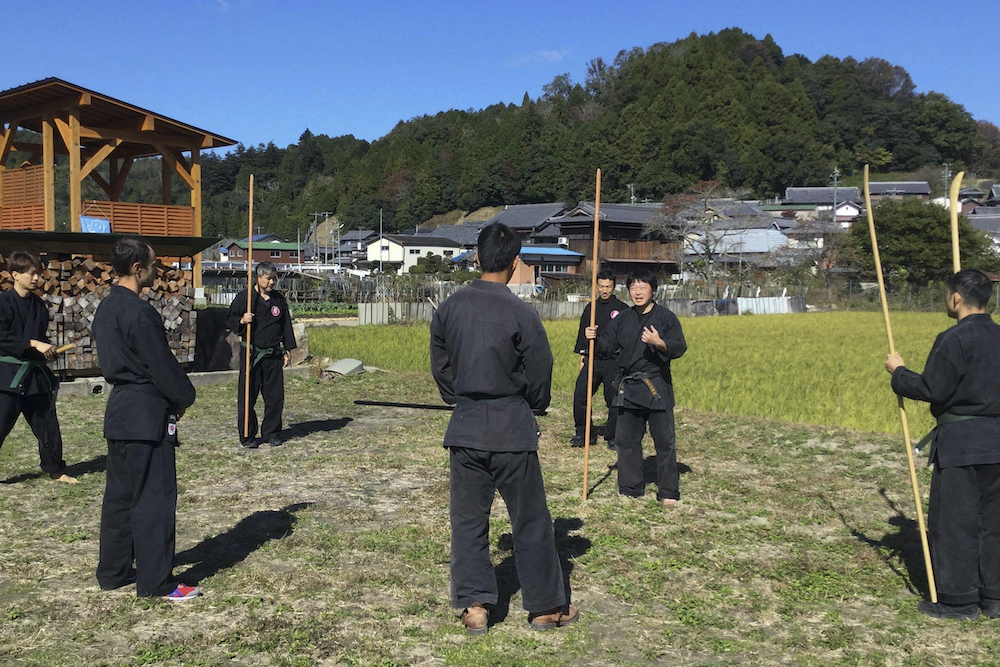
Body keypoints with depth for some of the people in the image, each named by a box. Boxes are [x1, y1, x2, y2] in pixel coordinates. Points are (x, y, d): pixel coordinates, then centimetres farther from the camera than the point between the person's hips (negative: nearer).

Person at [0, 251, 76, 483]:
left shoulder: (38, 305, 10)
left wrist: (48, 349, 1)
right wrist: (33, 344, -22)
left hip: (35, 373, 6)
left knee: (47, 424, 12)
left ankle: (56, 470, 24)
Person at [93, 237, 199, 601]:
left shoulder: (106, 307, 10)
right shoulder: (139, 312, -20)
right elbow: (162, 365, -17)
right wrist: (183, 399, 0)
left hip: (119, 410, 10)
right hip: (146, 414, -10)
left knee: (120, 493, 16)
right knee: (155, 497, -2)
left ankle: (113, 572, 26)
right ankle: (156, 581, 4)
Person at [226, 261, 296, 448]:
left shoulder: (279, 300, 11)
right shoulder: (244, 297, -2)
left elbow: (286, 325, 17)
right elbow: (229, 321, 1)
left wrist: (287, 349, 13)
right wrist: (241, 321, -20)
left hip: (273, 355, 4)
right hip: (251, 354, -4)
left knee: (275, 396, 4)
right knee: (247, 396, -1)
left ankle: (271, 432, 17)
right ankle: (247, 435, 9)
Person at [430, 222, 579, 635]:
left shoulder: (449, 307, -2)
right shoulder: (520, 313, -14)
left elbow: (439, 365, 8)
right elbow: (540, 374, -5)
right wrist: (533, 407, 15)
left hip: (465, 427, 4)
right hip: (511, 429, -3)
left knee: (468, 518, 13)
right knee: (530, 520, 10)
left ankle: (474, 607, 16)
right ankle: (546, 606, 21)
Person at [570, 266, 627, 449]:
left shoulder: (622, 309, 0)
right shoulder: (590, 308, 13)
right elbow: (582, 333, 17)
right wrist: (582, 356, 12)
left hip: (613, 361, -3)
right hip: (592, 360, 3)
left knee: (614, 400, 0)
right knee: (580, 395, -7)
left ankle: (612, 437, 14)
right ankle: (582, 433, 9)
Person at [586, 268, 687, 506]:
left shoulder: (665, 317, -3)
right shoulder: (622, 319, 11)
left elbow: (679, 347, -11)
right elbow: (606, 345, 13)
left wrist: (659, 343, -29)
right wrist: (593, 337, -7)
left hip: (656, 386, -5)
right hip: (628, 387, 5)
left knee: (664, 440, 0)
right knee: (626, 439, 9)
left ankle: (669, 492, 10)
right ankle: (630, 489, 21)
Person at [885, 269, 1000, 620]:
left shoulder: (954, 340, -15)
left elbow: (931, 390, -15)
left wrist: (899, 372, 0)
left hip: (961, 444, -7)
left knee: (952, 521, 3)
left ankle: (958, 600, 9)